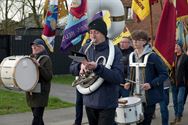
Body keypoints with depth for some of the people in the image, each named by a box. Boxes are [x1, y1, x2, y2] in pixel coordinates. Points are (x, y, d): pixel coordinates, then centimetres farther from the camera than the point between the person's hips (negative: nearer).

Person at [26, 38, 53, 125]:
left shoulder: (46, 59, -7)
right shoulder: (31, 58, 13)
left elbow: (49, 76, -15)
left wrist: (39, 66, -22)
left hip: (41, 92, -7)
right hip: (31, 91, 7)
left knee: (37, 116, -9)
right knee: (37, 116, 13)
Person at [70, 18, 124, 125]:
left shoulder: (114, 51, -11)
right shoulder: (85, 49, 4)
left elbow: (119, 77, -20)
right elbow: (72, 68, 6)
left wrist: (97, 67, -31)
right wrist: (80, 66, -17)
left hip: (107, 104, -5)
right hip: (89, 101, 5)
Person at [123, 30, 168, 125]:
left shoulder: (152, 56, -10)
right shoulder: (132, 56, 9)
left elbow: (164, 74, -9)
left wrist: (151, 84, -21)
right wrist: (129, 83, 3)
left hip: (149, 98, -5)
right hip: (135, 97, 5)